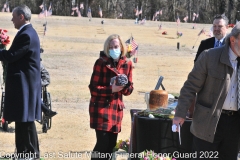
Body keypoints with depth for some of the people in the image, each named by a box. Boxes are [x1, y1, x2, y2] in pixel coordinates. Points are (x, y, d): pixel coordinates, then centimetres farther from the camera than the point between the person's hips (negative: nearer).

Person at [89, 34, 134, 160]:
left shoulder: (127, 64, 6)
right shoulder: (101, 63, -8)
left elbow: (129, 90, 9)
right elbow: (93, 88, -11)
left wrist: (125, 85, -14)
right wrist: (111, 89, -23)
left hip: (116, 108, 5)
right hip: (101, 107, -5)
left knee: (112, 143, 7)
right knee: (103, 141, -13)